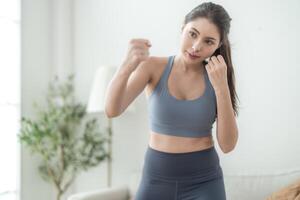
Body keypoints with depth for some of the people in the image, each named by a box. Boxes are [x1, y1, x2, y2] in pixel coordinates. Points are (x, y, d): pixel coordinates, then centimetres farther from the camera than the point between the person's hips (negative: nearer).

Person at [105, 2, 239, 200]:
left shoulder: (217, 78, -4)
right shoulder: (154, 66, -6)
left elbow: (228, 145, -10)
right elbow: (112, 110, -19)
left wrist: (221, 86, -19)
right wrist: (127, 67, -36)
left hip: (203, 182, 0)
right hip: (157, 179, 0)